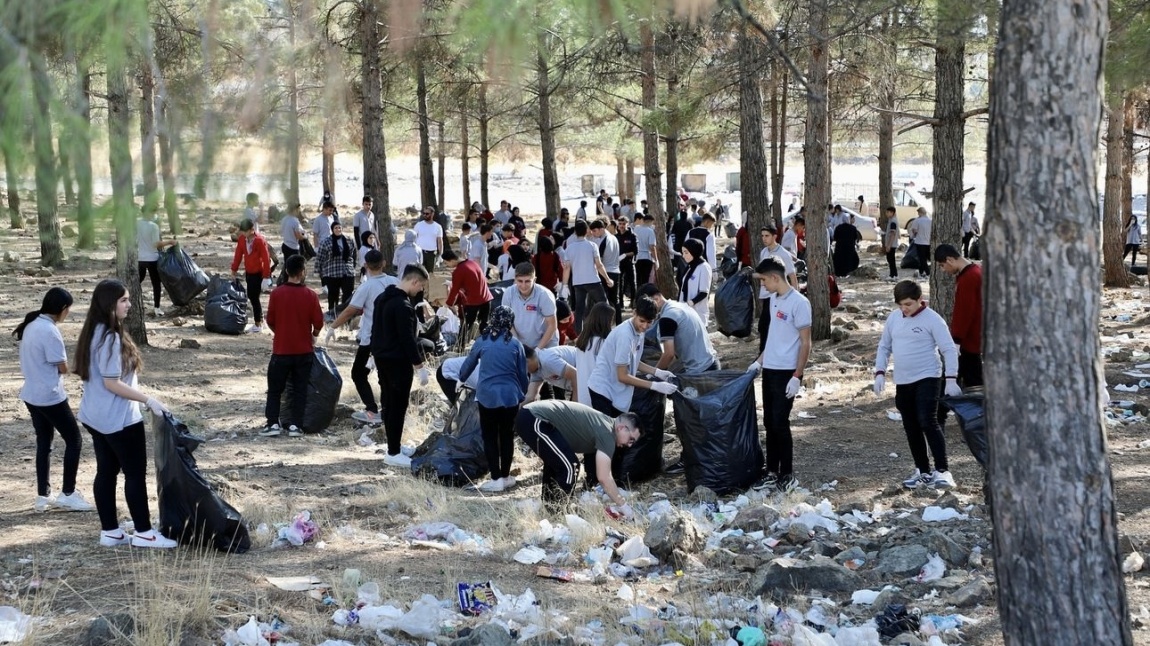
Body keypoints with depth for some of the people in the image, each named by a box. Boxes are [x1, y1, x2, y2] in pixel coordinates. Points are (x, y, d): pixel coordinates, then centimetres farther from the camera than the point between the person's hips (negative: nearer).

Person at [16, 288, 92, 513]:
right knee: (74, 440, 2)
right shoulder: (50, 331, -21)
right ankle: (67, 494, 5)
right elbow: (63, 368, -15)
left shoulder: (31, 325, 8)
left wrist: (47, 367, 2)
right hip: (50, 397, -9)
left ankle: (42, 496, 17)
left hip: (32, 395, 9)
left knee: (43, 443, 15)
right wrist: (63, 365, 5)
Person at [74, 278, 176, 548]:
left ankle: (109, 531, 18)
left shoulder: (94, 333, 8)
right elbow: (112, 383, -24)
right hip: (119, 419, -10)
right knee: (136, 473, 0)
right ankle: (143, 532, 7)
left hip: (96, 416, 10)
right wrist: (149, 400, -19)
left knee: (106, 472, 12)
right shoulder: (110, 338, -23)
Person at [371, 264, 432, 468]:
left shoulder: (382, 298, 9)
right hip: (398, 361, -10)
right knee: (398, 406, -4)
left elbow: (376, 329, 18)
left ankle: (394, 445, 26)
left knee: (388, 402, 16)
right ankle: (393, 453, -1)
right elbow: (408, 339, -22)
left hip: (382, 357, 10)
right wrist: (420, 366, -17)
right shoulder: (403, 306, -21)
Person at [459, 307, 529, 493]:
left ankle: (496, 479, 2)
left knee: (490, 437, 6)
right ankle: (505, 476, 21)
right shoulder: (515, 344, 2)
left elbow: (468, 365, 15)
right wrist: (522, 395, 24)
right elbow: (523, 374, 7)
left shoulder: (482, 341, 1)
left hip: (487, 396, -1)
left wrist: (461, 378, 36)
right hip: (510, 396, 1)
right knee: (507, 436, 14)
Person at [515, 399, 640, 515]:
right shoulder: (607, 432, -9)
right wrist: (623, 505, -4)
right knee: (569, 467, -8)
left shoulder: (601, 424, 21)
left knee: (556, 462, 28)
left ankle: (550, 509, 38)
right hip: (535, 421, -11)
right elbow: (603, 477, -13)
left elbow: (603, 475, 28)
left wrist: (618, 502, 28)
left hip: (527, 416, 11)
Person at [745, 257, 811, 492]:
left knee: (780, 423, -4)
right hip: (769, 370, 8)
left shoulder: (799, 303, -16)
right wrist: (759, 361, 19)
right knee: (769, 423, 11)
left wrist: (797, 377, -18)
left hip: (786, 373, -8)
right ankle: (771, 472, 19)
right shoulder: (774, 299, 9)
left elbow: (805, 343, -15)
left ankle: (787, 475, 7)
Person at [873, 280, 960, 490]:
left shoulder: (932, 319, -10)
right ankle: (923, 472, 19)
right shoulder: (894, 318, 7)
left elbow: (949, 350, -10)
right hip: (902, 382, 6)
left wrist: (951, 379, -17)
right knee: (911, 428, 9)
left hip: (927, 378, -6)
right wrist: (880, 373, 4)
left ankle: (942, 471, -15)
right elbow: (884, 347, 16)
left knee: (928, 422, -18)